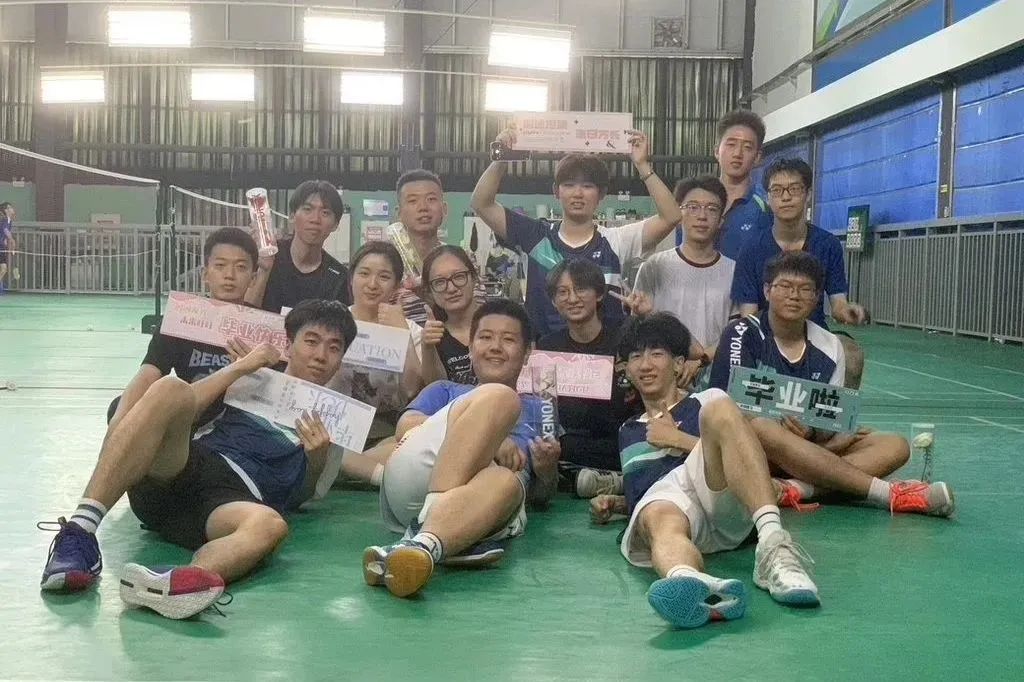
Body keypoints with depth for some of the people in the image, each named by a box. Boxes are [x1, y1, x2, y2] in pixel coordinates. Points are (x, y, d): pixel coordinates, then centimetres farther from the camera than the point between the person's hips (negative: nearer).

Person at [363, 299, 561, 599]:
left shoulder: (538, 411, 37)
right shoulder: (445, 391, 35)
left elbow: (542, 495, 26)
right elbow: (406, 428, 11)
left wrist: (547, 469, -1)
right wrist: (489, 441, -5)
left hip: (483, 508, 0)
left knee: (506, 482, -37)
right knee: (497, 397, -23)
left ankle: (422, 546, -64)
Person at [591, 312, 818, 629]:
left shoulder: (704, 403, 30)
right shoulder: (627, 433, 39)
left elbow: (737, 458, 16)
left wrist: (678, 440, 9)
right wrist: (613, 504, 22)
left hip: (724, 507, 0)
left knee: (717, 407, -30)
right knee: (661, 522, -41)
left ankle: (773, 543, -50)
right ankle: (692, 584, -82)